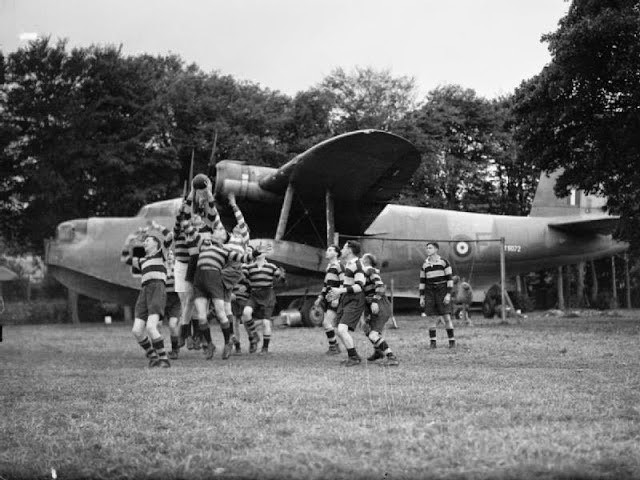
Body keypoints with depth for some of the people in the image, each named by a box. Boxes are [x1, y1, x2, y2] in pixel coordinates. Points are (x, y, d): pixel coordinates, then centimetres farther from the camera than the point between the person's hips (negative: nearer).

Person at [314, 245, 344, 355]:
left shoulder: (338, 266, -10)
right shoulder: (329, 267, 18)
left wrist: (337, 298, -23)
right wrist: (320, 297, 20)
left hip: (335, 300, -9)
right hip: (329, 299, 9)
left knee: (327, 323, -14)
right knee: (326, 324, 8)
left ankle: (333, 347, -4)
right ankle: (335, 346, 18)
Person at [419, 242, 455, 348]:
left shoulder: (443, 262, 0)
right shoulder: (425, 265, 11)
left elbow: (450, 278, -2)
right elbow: (422, 281, 15)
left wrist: (448, 294, -9)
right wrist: (421, 297, 9)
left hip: (442, 291, -3)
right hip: (430, 292, 3)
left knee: (446, 317, -6)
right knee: (434, 318, -2)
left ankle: (452, 341, 4)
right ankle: (432, 341, 6)